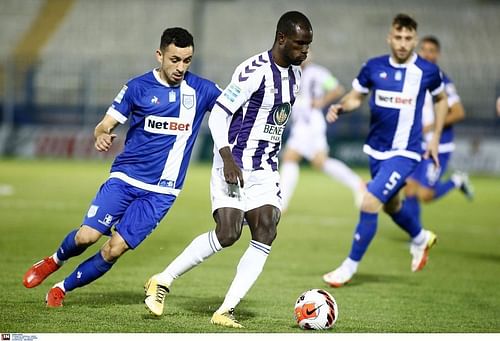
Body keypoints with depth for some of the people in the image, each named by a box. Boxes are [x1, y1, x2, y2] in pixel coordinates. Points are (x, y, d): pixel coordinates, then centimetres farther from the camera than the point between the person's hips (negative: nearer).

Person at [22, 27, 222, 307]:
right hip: (126, 178, -1)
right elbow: (106, 124, 0)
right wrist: (101, 135, -23)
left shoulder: (201, 90, 1)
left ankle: (63, 288, 13)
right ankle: (54, 261, 20)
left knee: (115, 249, -9)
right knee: (87, 236, -14)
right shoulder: (139, 87, -2)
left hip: (161, 192, 1)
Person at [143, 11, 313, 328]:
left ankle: (226, 310, -9)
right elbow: (218, 114, -16)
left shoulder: (294, 74, 10)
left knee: (265, 235, -11)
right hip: (235, 165, -7)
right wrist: (228, 159, -25)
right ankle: (163, 281, 4)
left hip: (265, 170, 7)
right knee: (227, 234, -15)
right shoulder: (255, 71, -16)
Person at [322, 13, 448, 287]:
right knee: (391, 205, 22)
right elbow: (356, 96, 8)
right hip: (376, 149, 4)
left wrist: (435, 138, 8)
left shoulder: (427, 71, -9)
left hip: (404, 152, -4)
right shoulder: (374, 67, -4)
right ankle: (421, 238, 53)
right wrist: (341, 107, -14)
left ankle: (350, 266, -1)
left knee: (369, 203, -16)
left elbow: (441, 99, 10)